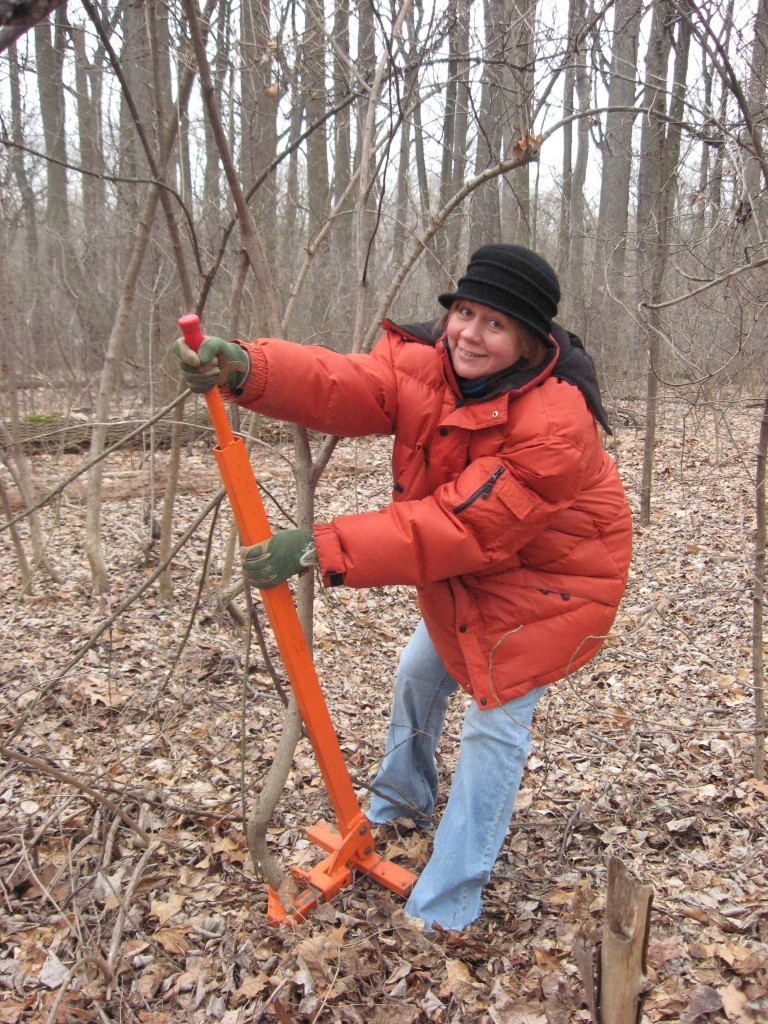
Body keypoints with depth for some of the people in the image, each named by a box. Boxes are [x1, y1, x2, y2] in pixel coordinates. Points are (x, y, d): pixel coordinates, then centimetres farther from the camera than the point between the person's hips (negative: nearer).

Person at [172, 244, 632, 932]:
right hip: (466, 570, 8)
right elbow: (343, 385, -30)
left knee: (495, 724, -4)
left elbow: (461, 526, -39)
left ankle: (444, 911, 13)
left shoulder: (557, 423, -35)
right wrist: (247, 368, -51)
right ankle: (404, 801, 51)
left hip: (547, 581, -7)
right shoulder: (425, 365, -15)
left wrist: (322, 548, -43)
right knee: (419, 675, 21)